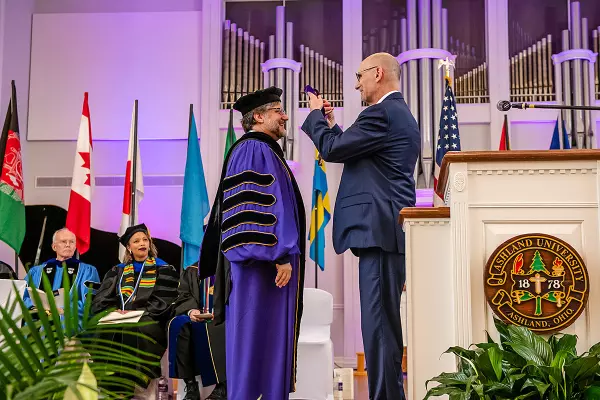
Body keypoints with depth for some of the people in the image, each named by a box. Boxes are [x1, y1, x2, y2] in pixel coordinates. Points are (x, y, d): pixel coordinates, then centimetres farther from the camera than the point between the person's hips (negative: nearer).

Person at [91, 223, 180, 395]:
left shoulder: (163, 270, 11)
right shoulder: (118, 271, 21)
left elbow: (162, 302, -2)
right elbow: (101, 300, 9)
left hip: (150, 322, -3)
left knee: (132, 329, -37)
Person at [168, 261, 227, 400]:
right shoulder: (192, 271, 18)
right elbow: (183, 296, 7)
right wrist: (191, 310, -15)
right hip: (197, 317, 3)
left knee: (212, 328, -37)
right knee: (179, 325, -29)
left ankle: (222, 386, -32)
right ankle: (190, 385, -27)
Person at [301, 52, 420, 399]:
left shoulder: (382, 113, -10)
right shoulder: (401, 114, 23)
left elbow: (331, 150, -11)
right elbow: (356, 153, 26)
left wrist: (316, 115, 6)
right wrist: (332, 124, 24)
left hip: (380, 228, -11)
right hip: (392, 228, 11)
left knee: (378, 320, -9)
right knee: (385, 319, 15)